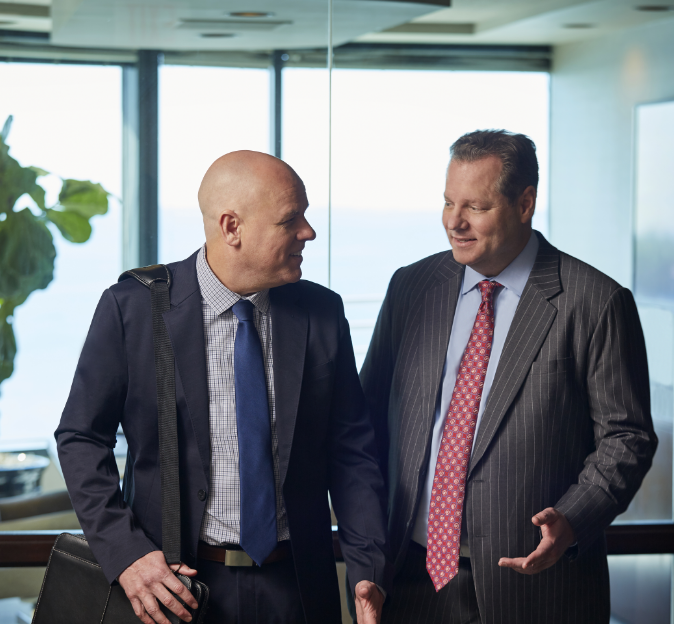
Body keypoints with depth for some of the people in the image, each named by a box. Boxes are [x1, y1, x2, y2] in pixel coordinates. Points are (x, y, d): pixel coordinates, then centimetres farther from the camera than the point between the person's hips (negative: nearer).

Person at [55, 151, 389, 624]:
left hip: (296, 585, 3)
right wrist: (124, 552, -14)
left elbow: (351, 448, 3)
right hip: (177, 584, -2)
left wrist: (368, 569, -8)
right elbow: (81, 439, -3)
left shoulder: (322, 313, 1)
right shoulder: (132, 308, -7)